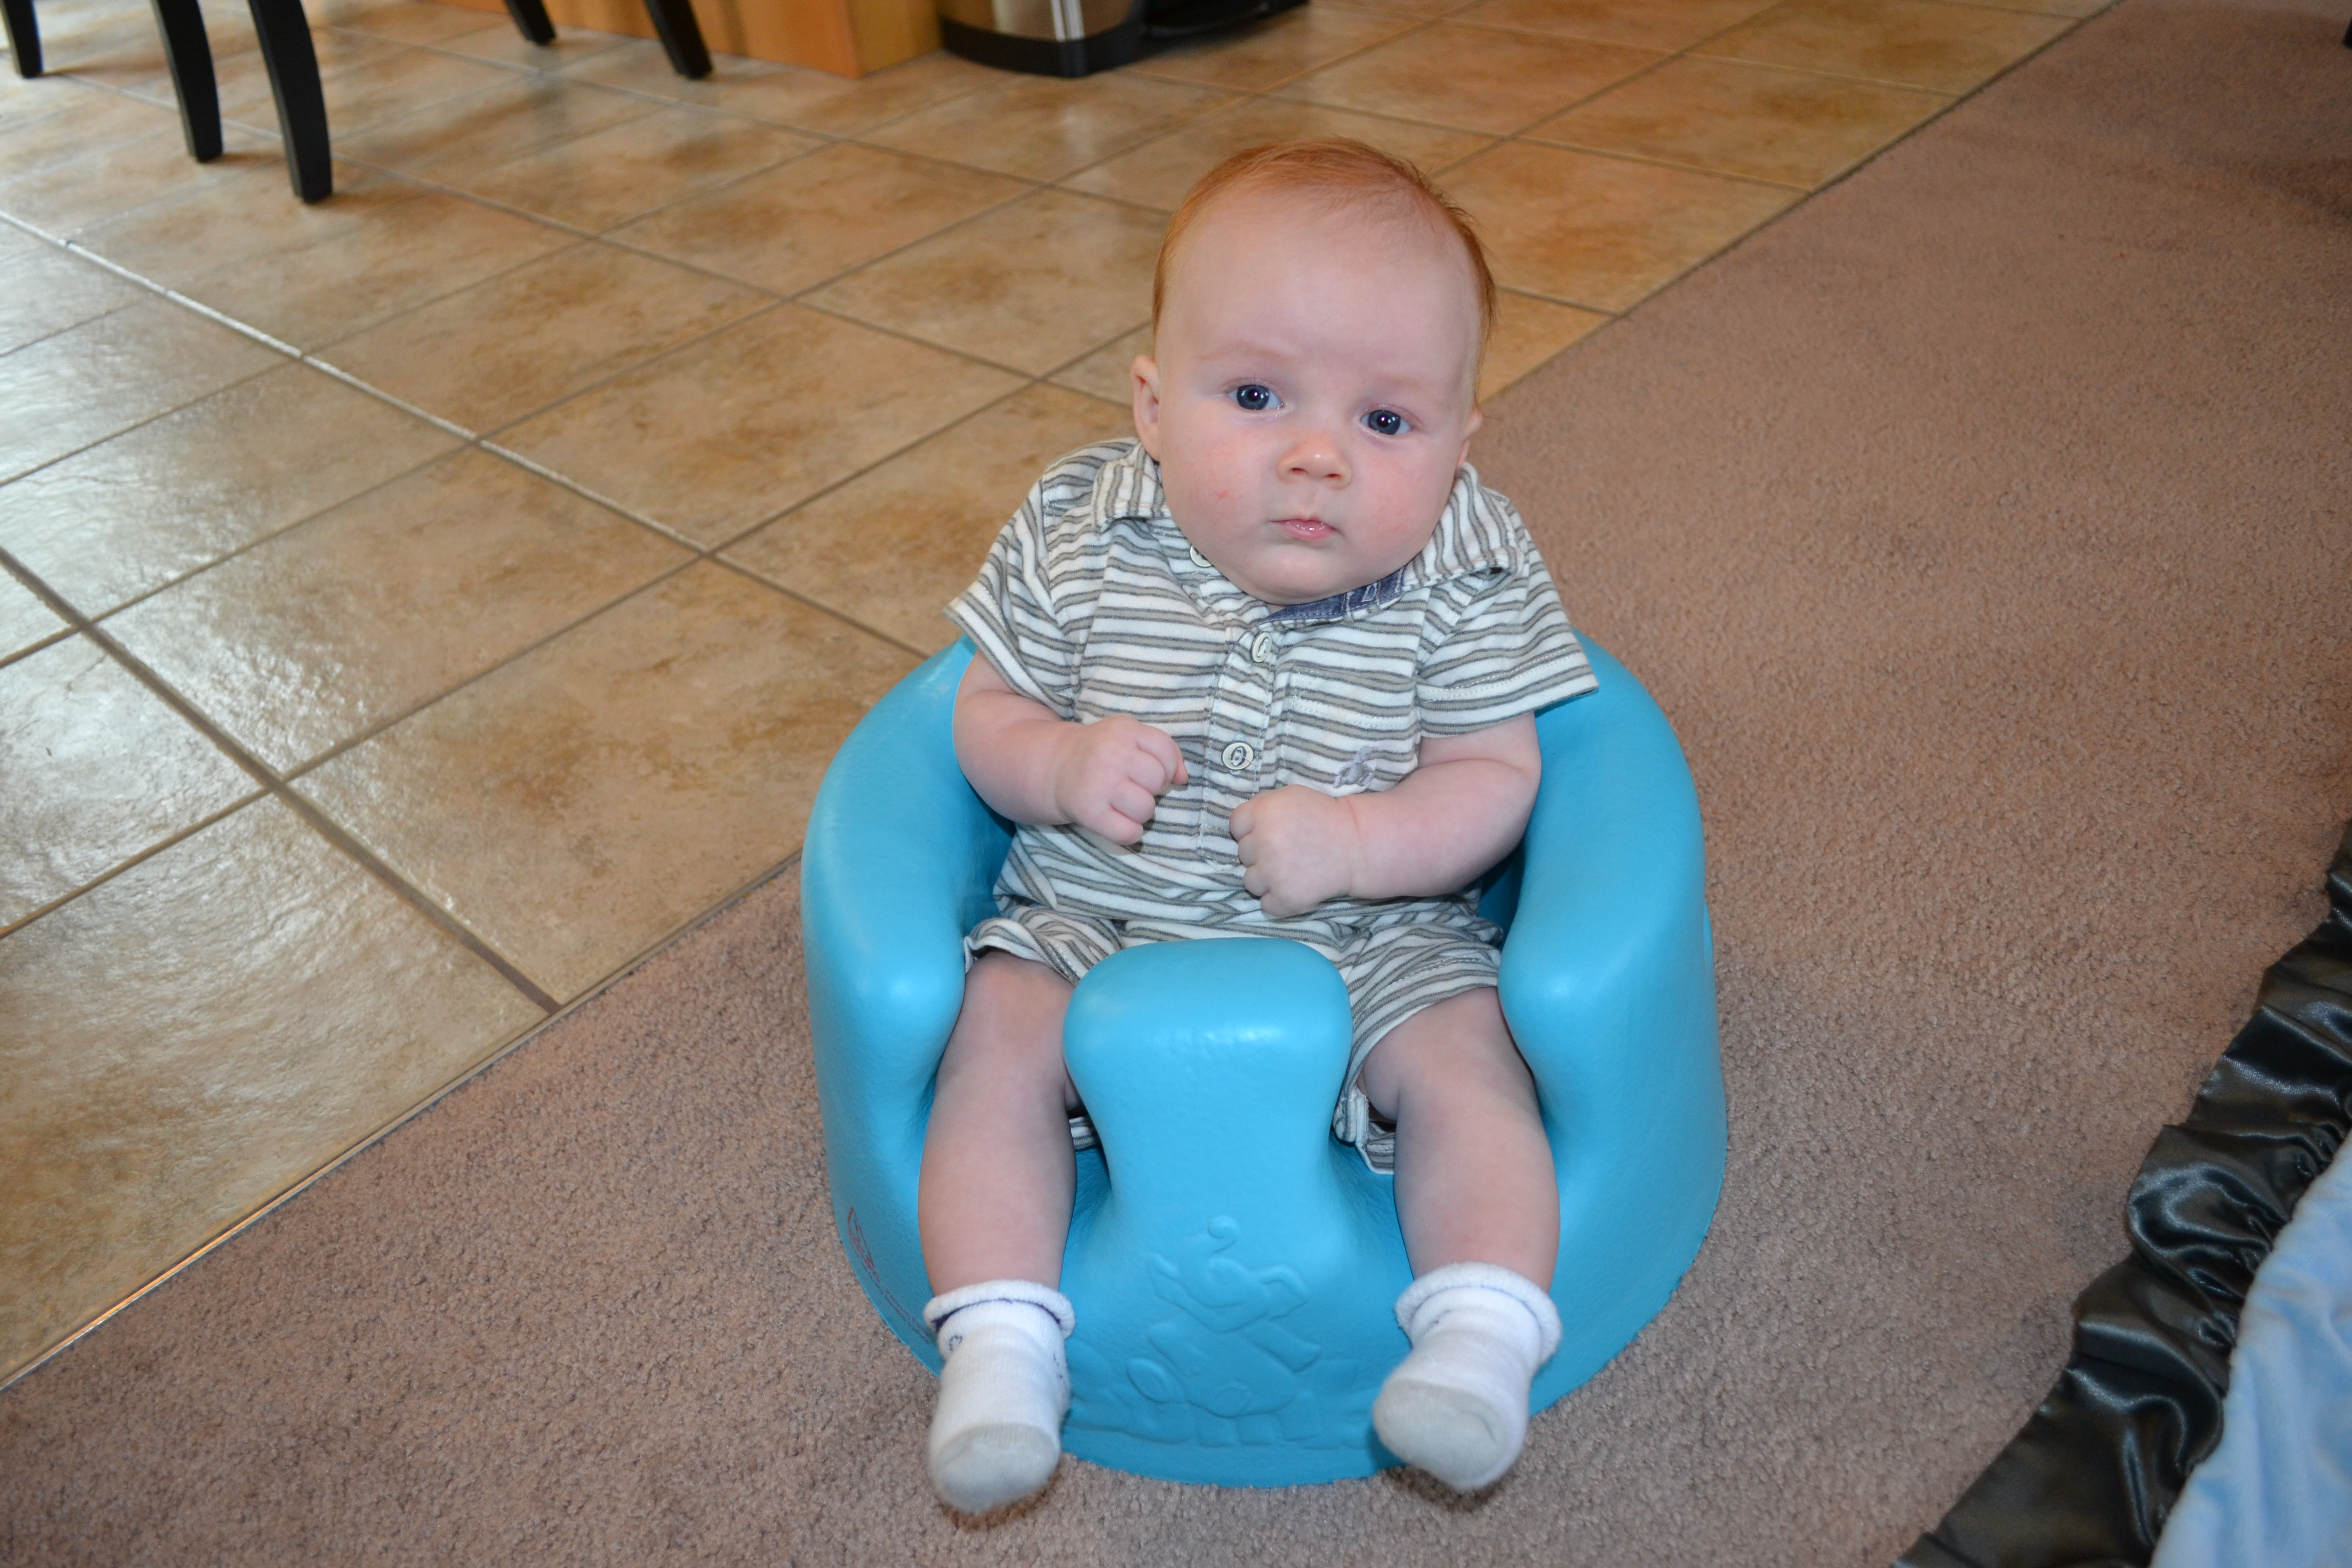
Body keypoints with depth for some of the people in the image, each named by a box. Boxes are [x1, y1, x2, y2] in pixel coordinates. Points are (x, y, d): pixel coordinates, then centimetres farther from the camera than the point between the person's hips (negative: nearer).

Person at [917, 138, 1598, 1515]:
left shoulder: (1465, 579, -14)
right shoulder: (1077, 539, -11)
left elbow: (1494, 780, -11)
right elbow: (990, 713, -1)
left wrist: (1353, 841, -29)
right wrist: (1063, 763, -24)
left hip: (1377, 933, -1)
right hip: (1098, 918, 2)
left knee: (1469, 1058, -21)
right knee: (997, 1045, -16)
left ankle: (1483, 1340, -12)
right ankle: (1002, 1341, -8)